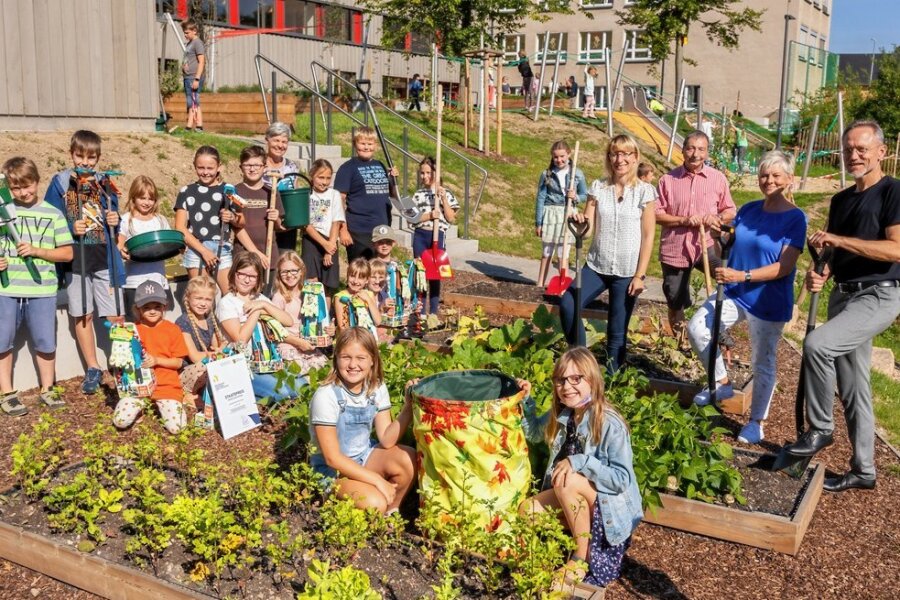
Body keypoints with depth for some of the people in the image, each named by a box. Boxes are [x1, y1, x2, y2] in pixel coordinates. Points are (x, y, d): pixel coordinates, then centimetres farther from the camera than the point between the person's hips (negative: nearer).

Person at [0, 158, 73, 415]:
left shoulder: (53, 214, 0)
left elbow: (67, 253, 0)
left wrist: (37, 251, -13)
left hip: (42, 290, -1)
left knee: (45, 342, 7)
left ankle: (47, 389, 23)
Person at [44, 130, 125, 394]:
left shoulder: (105, 183, 6)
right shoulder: (60, 183, 0)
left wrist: (116, 221, -7)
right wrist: (71, 229, -18)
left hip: (105, 258, 1)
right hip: (75, 260, 0)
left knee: (115, 315, -1)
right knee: (83, 315, 9)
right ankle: (93, 368, 22)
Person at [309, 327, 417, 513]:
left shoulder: (377, 388, -7)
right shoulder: (326, 396, -22)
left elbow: (386, 440, -11)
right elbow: (333, 458, -21)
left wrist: (408, 407, -25)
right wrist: (377, 480, -25)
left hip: (365, 455, 5)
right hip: (332, 468, -5)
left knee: (410, 460, -22)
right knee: (375, 504, -29)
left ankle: (392, 511, 3)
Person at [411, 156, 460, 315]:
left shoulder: (446, 193, 1)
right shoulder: (418, 194, 7)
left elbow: (451, 218, -4)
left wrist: (443, 198, -12)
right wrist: (429, 215, -15)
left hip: (437, 236, -2)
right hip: (420, 236, 2)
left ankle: (433, 312, 11)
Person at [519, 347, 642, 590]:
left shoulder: (610, 425, -25)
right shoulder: (561, 415, -4)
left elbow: (622, 478, -26)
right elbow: (534, 434, 14)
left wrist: (579, 462, -32)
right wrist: (525, 400, -2)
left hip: (610, 505, -6)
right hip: (576, 501, 6)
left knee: (568, 482, -32)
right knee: (528, 510, -11)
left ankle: (582, 558, -15)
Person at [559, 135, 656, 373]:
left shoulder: (644, 191, -4)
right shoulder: (598, 187, 4)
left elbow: (648, 237, -4)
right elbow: (588, 226, 2)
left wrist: (639, 275, -9)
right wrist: (580, 220, -22)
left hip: (627, 272, -3)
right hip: (596, 266, 3)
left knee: (617, 333, 3)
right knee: (567, 304, -17)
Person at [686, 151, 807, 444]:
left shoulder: (795, 218, -12)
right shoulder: (748, 210, 3)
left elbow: (785, 267, -19)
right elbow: (729, 245, 13)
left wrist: (743, 276, -27)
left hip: (769, 302, -5)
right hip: (734, 292, 5)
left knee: (762, 363, 7)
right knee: (697, 328, -9)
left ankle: (756, 423, 24)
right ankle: (722, 384, 12)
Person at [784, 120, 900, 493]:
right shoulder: (841, 200, 13)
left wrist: (839, 240, -22)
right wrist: (822, 273, -3)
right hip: (843, 295, 8)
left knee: (817, 344, -28)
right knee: (852, 388, 11)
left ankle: (820, 429, -9)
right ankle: (863, 470, 22)